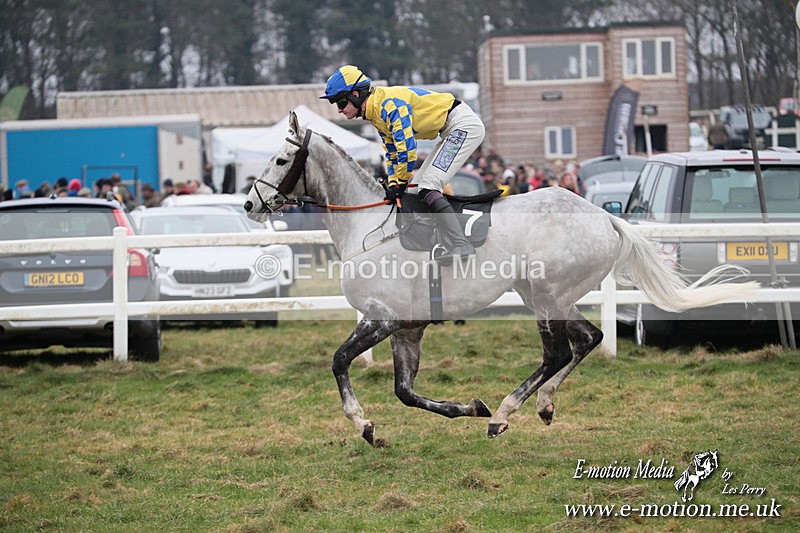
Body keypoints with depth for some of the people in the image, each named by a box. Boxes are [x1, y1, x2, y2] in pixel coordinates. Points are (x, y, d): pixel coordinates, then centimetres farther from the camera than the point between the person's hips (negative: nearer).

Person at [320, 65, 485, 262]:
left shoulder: (390, 104, -21)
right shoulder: (377, 114, 12)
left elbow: (406, 146, -25)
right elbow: (392, 154, 19)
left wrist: (401, 183, -14)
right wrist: (393, 186, 8)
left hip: (463, 124, -11)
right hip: (450, 132, 11)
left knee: (428, 187, -18)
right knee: (419, 187, 11)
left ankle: (462, 246, -22)